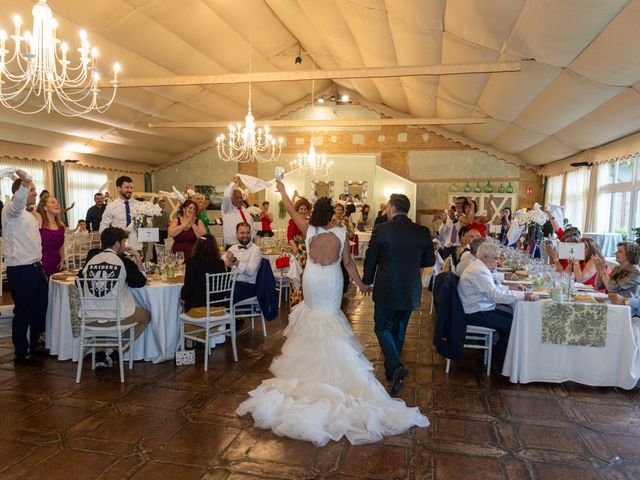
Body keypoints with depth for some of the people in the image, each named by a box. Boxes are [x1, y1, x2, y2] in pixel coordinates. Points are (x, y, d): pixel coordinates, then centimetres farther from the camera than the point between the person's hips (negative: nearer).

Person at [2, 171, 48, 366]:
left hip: (35, 268, 9)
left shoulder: (29, 215, 18)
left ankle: (34, 345, 33)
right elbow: (18, 201, -35)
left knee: (39, 309, 17)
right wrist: (25, 182, -53)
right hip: (20, 270, -9)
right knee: (23, 312, 1)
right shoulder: (11, 211, -9)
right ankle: (21, 354, 14)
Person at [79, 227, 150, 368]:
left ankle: (99, 355, 27)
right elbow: (141, 282, 5)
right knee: (146, 315, 22)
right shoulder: (124, 261, -8)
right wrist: (138, 258, 9)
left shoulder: (91, 260, 1)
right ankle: (117, 354, 19)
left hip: (90, 318, 4)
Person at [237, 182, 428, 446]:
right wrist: (361, 284, 4)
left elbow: (291, 210, -1)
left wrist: (282, 190, 16)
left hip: (313, 280, 0)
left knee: (314, 312, 21)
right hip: (333, 281, 0)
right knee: (331, 315, 18)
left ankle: (313, 357, 32)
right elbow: (348, 262, -9)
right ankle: (329, 357, 24)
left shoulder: (309, 230, -14)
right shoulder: (340, 233, -14)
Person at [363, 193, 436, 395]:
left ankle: (396, 366, -11)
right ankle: (391, 370, 33)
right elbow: (430, 260, 6)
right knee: (399, 330, 20)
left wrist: (367, 282, 11)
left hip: (387, 290, -4)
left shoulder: (381, 229, -13)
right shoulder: (423, 231, -3)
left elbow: (370, 259, -5)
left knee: (383, 328, 11)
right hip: (411, 292, 4)